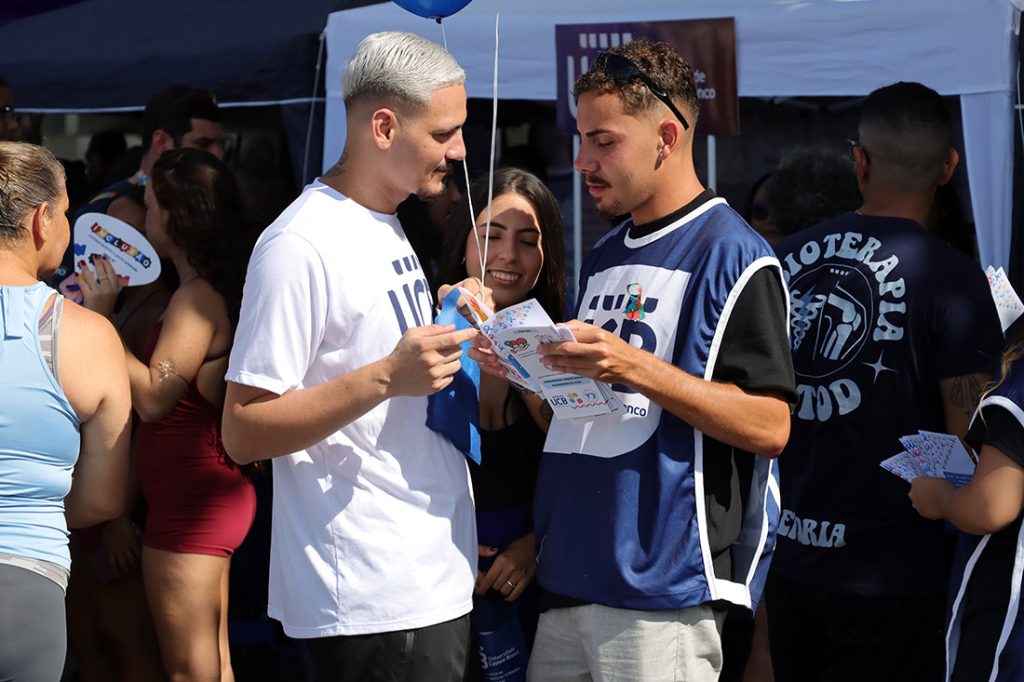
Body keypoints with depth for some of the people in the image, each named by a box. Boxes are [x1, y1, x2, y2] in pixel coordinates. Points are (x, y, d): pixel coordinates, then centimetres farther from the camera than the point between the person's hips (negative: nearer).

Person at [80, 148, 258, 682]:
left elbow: (153, 397, -23)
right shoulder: (217, 289, 13)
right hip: (212, 493, 10)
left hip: (190, 499, -10)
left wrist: (101, 319, -16)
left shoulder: (198, 297, -17)